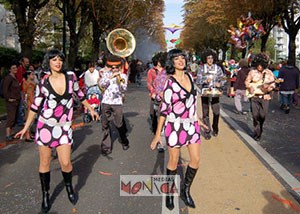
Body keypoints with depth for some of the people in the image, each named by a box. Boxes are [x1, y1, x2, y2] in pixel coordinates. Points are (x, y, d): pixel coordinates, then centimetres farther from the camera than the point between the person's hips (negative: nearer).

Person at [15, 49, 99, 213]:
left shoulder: (70, 76, -4)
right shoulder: (43, 83, -6)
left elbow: (79, 94, 13)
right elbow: (35, 106, 2)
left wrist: (91, 109, 19)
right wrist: (26, 127, 4)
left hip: (64, 126, 1)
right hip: (45, 125, 0)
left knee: (65, 163, -4)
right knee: (44, 163, 7)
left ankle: (69, 187, 27)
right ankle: (45, 195, 26)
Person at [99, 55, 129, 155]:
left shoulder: (123, 76, 4)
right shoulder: (106, 74, 8)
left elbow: (123, 89, -9)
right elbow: (101, 84, -10)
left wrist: (119, 81, -27)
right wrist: (110, 77, -21)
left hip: (117, 103, -2)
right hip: (106, 102, 2)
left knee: (119, 124, 1)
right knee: (105, 125, 3)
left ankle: (125, 142, 26)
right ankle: (106, 146, 12)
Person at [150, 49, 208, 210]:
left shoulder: (189, 76, 4)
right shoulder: (170, 82, -14)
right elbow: (164, 108, -14)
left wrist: (197, 118, 22)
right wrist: (158, 134, -15)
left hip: (191, 124, 6)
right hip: (175, 125, -6)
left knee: (196, 159, 7)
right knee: (173, 161, 7)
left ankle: (185, 191, 26)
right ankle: (169, 193, 28)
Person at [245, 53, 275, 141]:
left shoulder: (269, 73, 2)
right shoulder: (252, 72, 4)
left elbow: (272, 85, 1)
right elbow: (246, 81, 12)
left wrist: (268, 88, -19)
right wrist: (250, 86, -6)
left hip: (265, 97, 0)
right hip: (254, 97, 0)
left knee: (262, 116, -2)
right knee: (255, 115, -3)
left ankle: (259, 129, 26)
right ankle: (257, 134, 10)